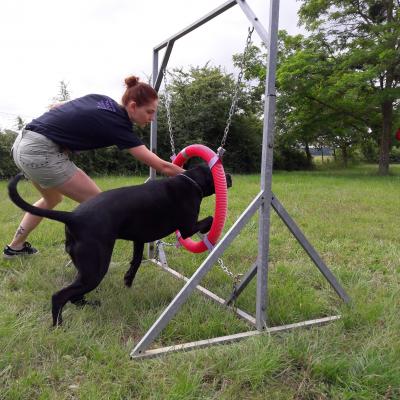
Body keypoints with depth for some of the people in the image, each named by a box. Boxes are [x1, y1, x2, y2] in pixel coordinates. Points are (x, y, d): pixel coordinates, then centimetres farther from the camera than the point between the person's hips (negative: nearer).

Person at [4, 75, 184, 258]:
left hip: (23, 143, 9)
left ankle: (15, 246, 44)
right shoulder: (118, 124, -14)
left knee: (53, 199, 30)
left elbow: (55, 107, 14)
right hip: (41, 152, -9)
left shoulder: (101, 99, 8)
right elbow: (162, 166, -15)